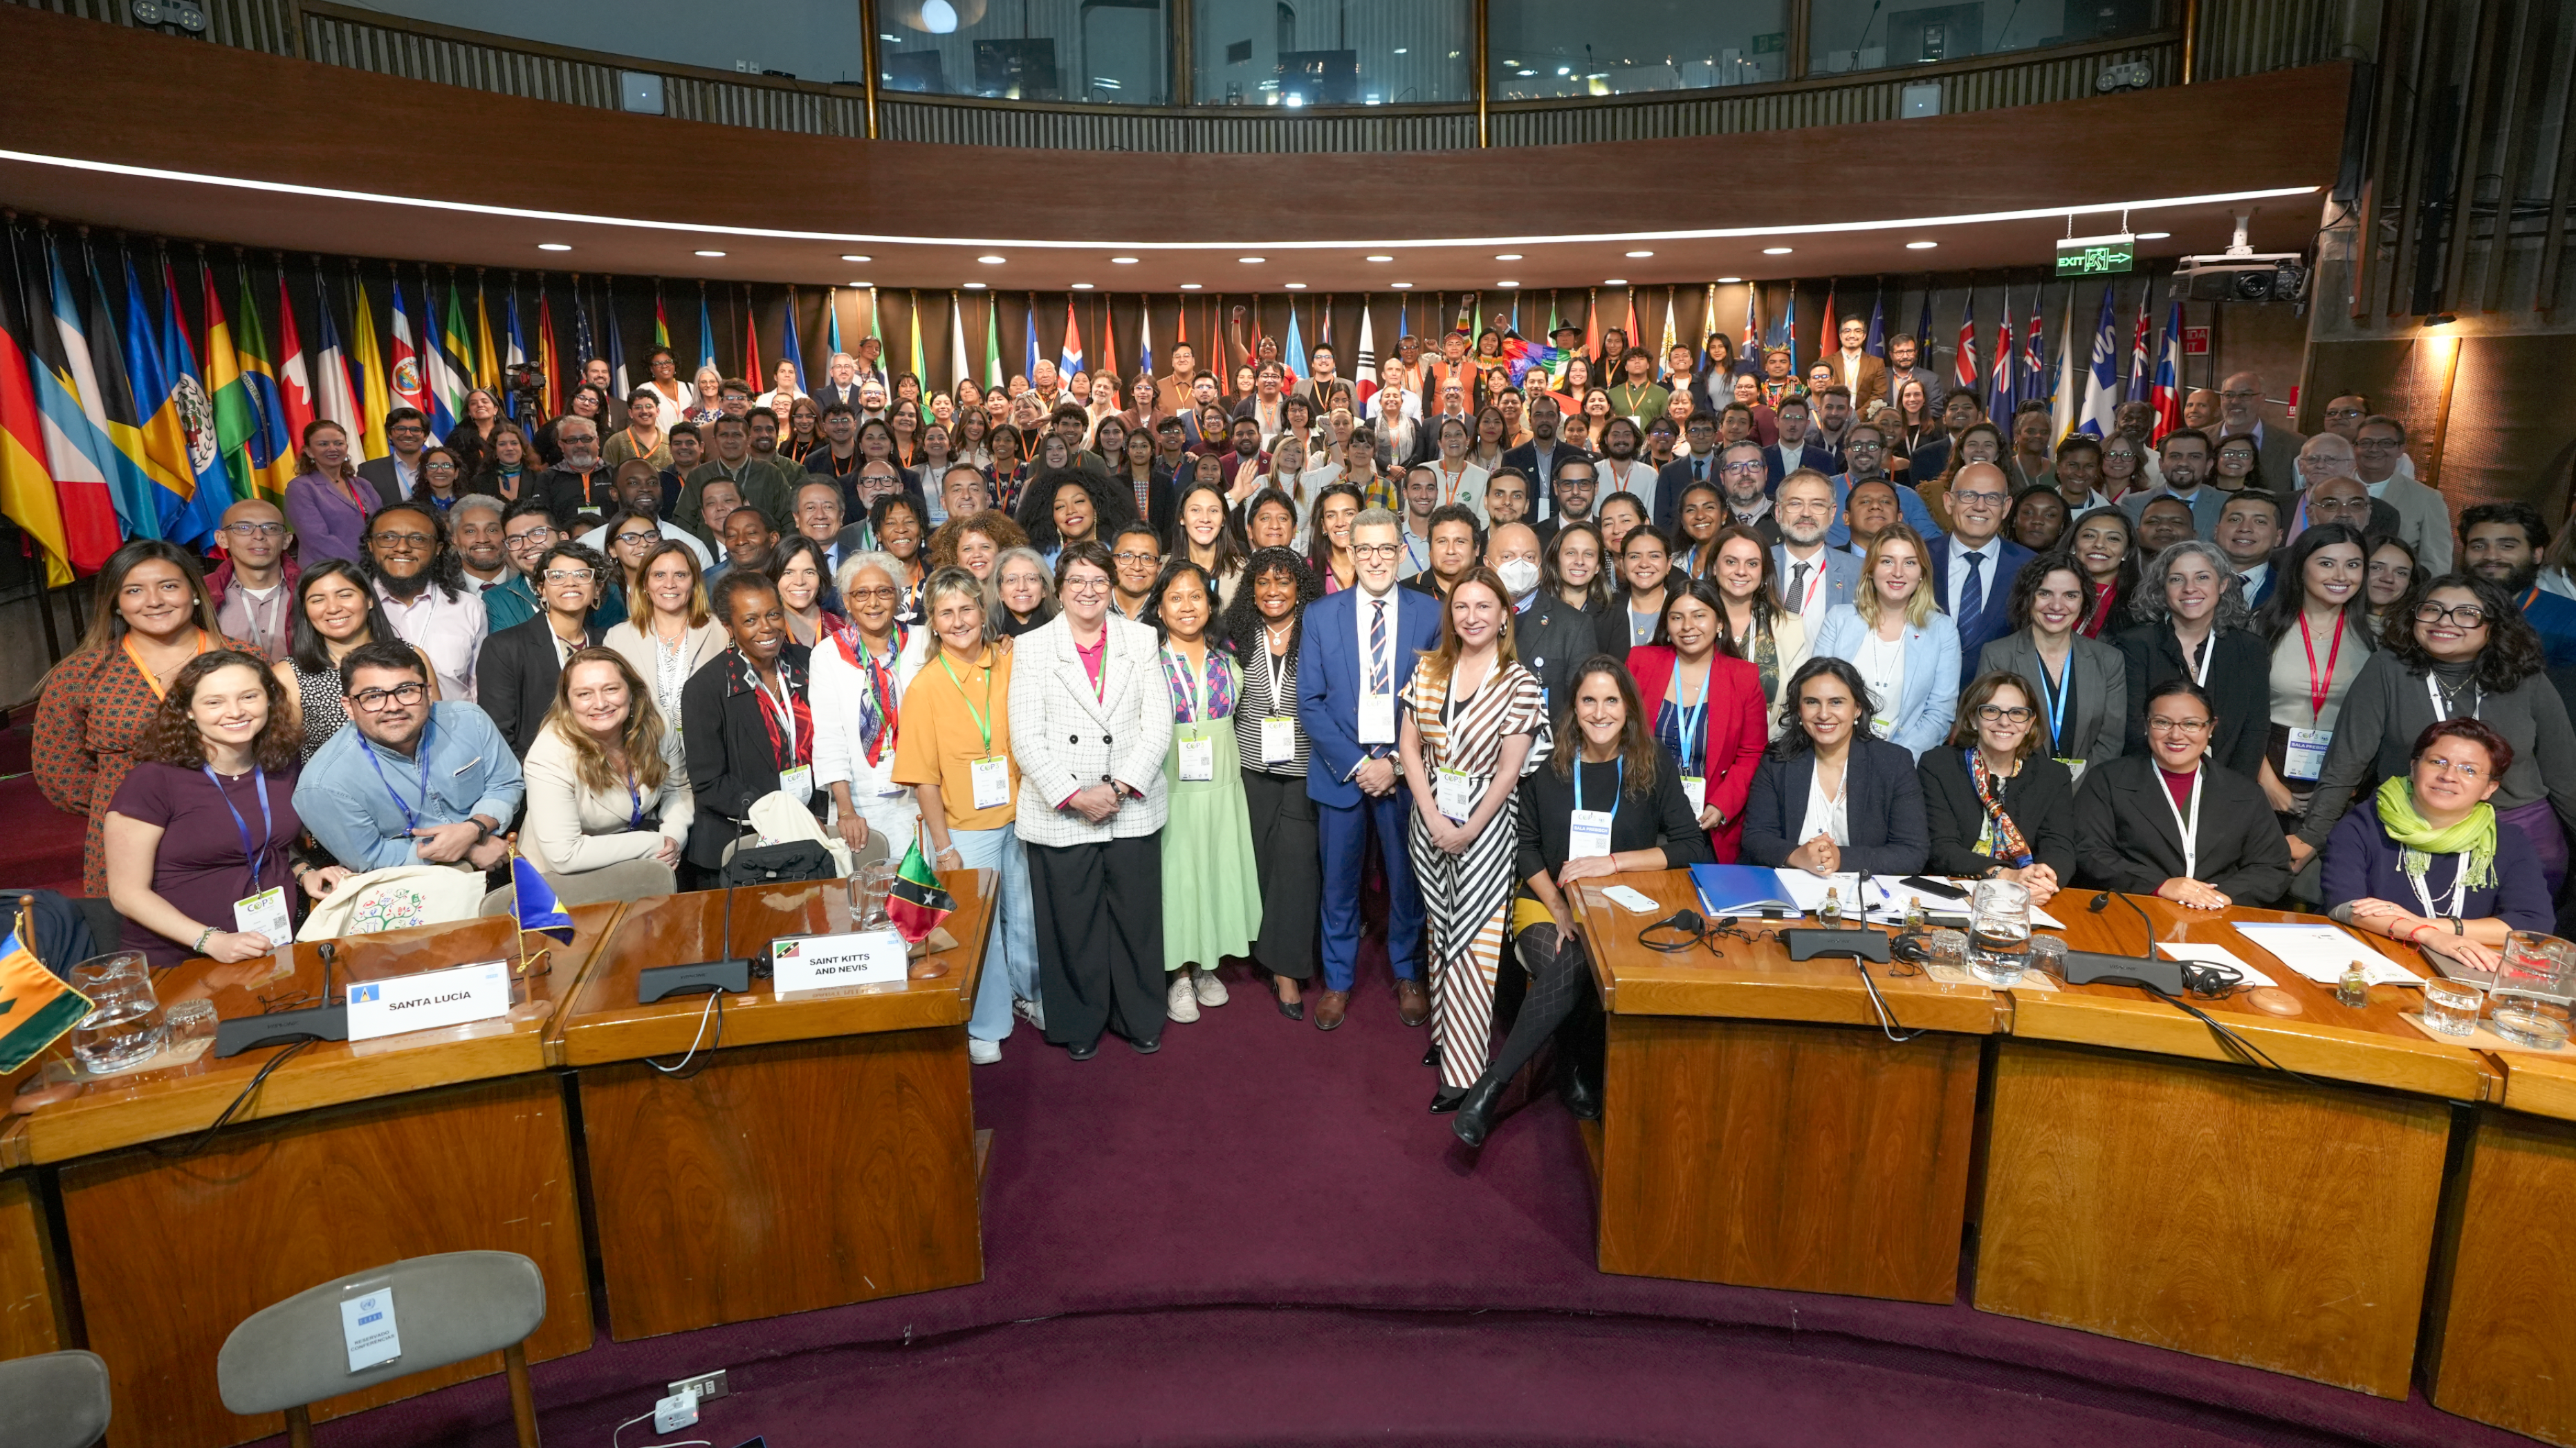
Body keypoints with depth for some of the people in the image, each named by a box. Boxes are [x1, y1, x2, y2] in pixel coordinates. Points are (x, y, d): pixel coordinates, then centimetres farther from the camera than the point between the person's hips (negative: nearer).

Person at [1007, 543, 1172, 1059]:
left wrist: (1120, 788, -11)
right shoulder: (1031, 647, 2)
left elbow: (1158, 724, 1)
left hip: (1133, 810, 1)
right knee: (1072, 925, 6)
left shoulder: (1141, 639, 7)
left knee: (1137, 918, 7)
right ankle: (1080, 1024, 26)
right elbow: (1026, 738, -4)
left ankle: (1140, 1018, 27)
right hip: (1059, 816, -1)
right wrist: (1075, 797, -13)